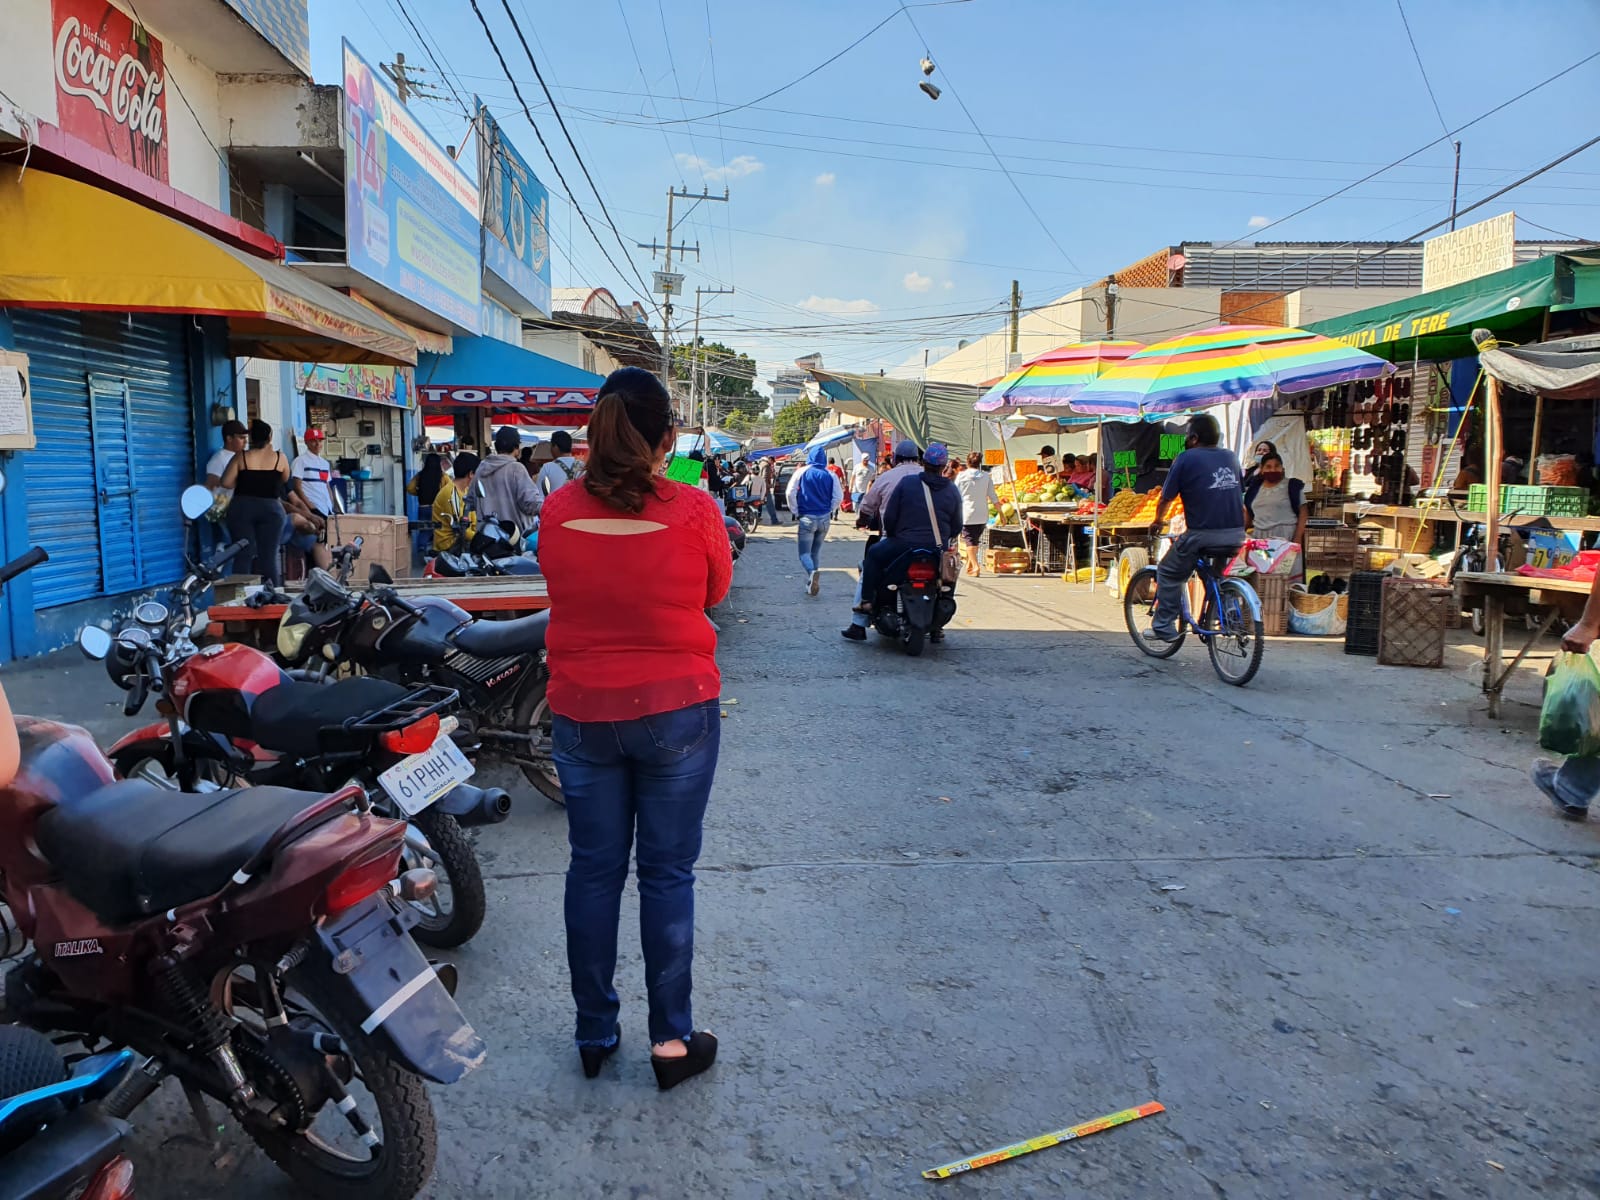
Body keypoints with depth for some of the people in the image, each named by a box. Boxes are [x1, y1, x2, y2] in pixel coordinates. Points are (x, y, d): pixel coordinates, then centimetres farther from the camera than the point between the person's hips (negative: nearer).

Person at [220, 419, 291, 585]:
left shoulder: (241, 456, 0)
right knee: (269, 556, 1)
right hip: (271, 508, -1)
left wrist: (244, 482, 13)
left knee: (244, 554, 4)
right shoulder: (279, 457, 0)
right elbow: (284, 480, 15)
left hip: (242, 507, 1)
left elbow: (226, 482, -4)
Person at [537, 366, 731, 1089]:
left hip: (581, 715, 2)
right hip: (676, 712, -2)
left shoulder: (558, 512, -7)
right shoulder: (693, 511, -14)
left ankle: (594, 1034, 28)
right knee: (667, 874, 9)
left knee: (593, 871, 15)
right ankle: (671, 1040, 20)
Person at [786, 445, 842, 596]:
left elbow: (790, 493, -9)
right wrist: (829, 511, 12)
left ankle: (812, 572, -31)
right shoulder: (831, 475, 0)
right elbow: (839, 496, -3)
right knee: (816, 551, 17)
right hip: (824, 519, 3)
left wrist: (795, 512, 2)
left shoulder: (801, 472, -4)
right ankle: (812, 583, 17)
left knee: (804, 553, -1)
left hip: (807, 518, -3)